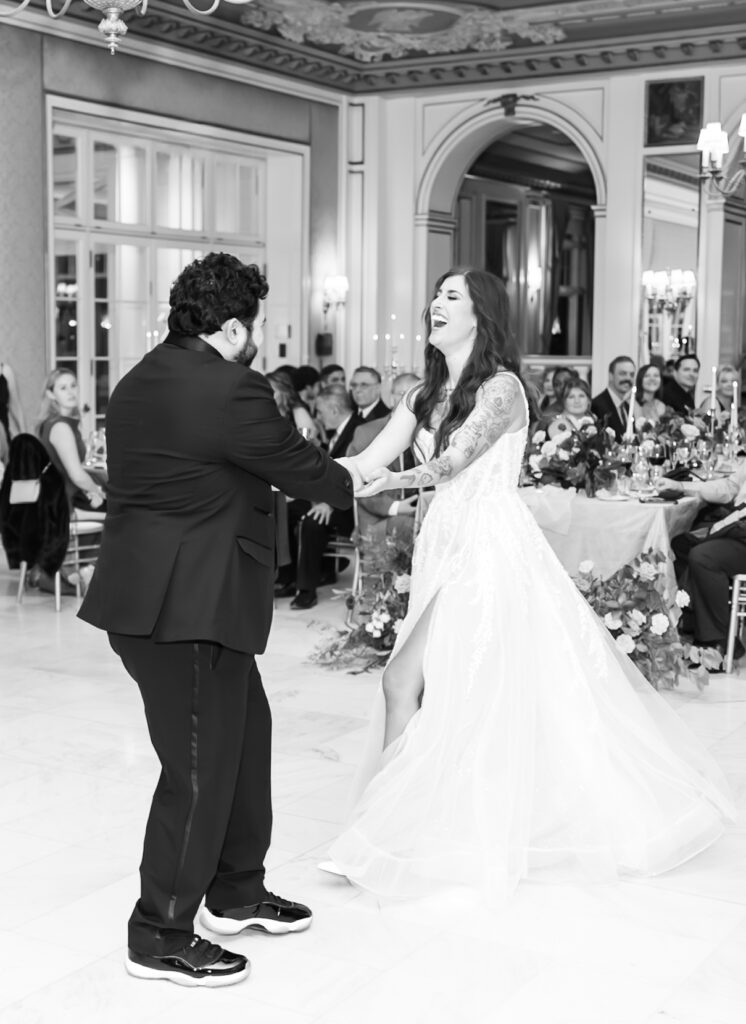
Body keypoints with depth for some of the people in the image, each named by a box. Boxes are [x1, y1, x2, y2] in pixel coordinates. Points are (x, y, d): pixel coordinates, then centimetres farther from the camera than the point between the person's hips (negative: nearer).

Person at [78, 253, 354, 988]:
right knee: (200, 765, 2)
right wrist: (364, 488, 12)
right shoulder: (230, 391, -17)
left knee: (244, 731, 21)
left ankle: (236, 891, 35)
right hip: (188, 605, -10)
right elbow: (304, 468, -7)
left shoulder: (138, 383, 11)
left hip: (152, 592, 10)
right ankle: (161, 936, 15)